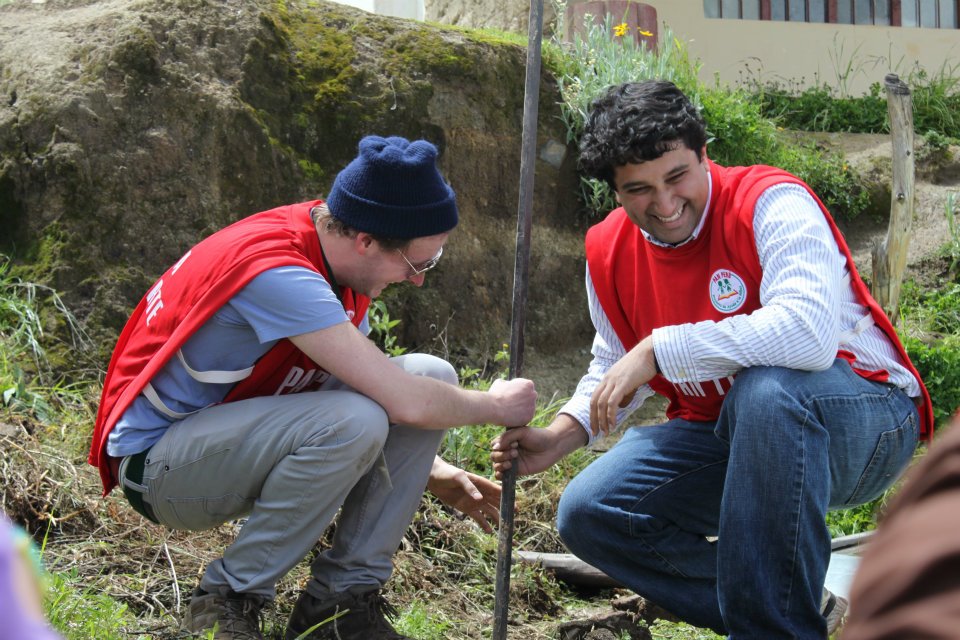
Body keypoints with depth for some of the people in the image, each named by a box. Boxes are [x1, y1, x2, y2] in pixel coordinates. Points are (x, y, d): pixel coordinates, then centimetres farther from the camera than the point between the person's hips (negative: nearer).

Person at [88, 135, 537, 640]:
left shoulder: (336, 255, 0)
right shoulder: (277, 270, -29)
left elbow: (381, 387, 16)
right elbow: (404, 403, -29)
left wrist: (433, 473, 8)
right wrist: (494, 406, -11)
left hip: (242, 433, 9)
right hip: (157, 457, -9)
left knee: (432, 375, -7)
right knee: (350, 421, -34)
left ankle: (344, 597, -4)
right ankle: (228, 598, -12)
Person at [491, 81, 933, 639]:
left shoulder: (771, 204, -20)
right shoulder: (609, 253, 1)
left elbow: (808, 334, -37)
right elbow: (614, 371, 17)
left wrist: (658, 350, -32)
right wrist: (559, 437, -2)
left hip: (865, 424, -7)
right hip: (726, 435, 7)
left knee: (766, 388, -39)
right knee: (587, 516, -6)